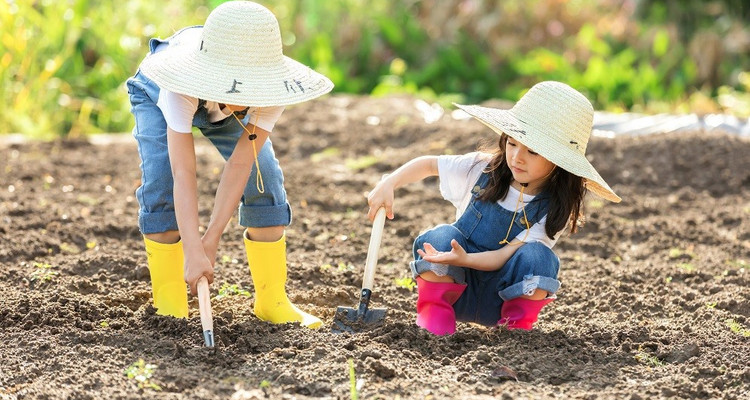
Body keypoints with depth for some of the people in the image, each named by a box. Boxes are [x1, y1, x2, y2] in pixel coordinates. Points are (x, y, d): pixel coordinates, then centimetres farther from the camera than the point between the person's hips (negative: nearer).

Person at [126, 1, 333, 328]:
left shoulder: (272, 85, -39)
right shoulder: (180, 86, -47)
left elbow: (241, 163, -37)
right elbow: (183, 173, -49)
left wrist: (212, 238, -40)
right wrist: (193, 251, -56)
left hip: (222, 106, 2)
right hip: (157, 92, -2)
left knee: (264, 182, -11)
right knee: (161, 186, -20)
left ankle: (271, 301, 1)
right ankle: (169, 305, -6)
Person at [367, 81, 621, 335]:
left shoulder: (555, 210, -13)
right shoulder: (483, 169, -6)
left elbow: (506, 256, -21)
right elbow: (428, 164, 7)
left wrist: (464, 259, -39)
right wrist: (388, 184, -10)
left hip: (498, 300, -2)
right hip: (456, 286, 2)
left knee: (537, 256, -30)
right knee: (441, 235, -28)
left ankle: (519, 324, -10)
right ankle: (435, 314, -13)